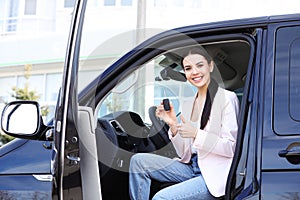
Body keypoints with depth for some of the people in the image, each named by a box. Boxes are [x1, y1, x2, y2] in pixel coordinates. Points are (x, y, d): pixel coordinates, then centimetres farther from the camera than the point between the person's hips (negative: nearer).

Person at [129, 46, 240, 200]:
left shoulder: (227, 98, -7)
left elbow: (232, 148, -13)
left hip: (217, 174, -7)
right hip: (192, 168, 7)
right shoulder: (187, 105, 13)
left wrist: (196, 134, -20)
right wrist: (173, 125, -5)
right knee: (138, 161, -5)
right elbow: (185, 154, 10)